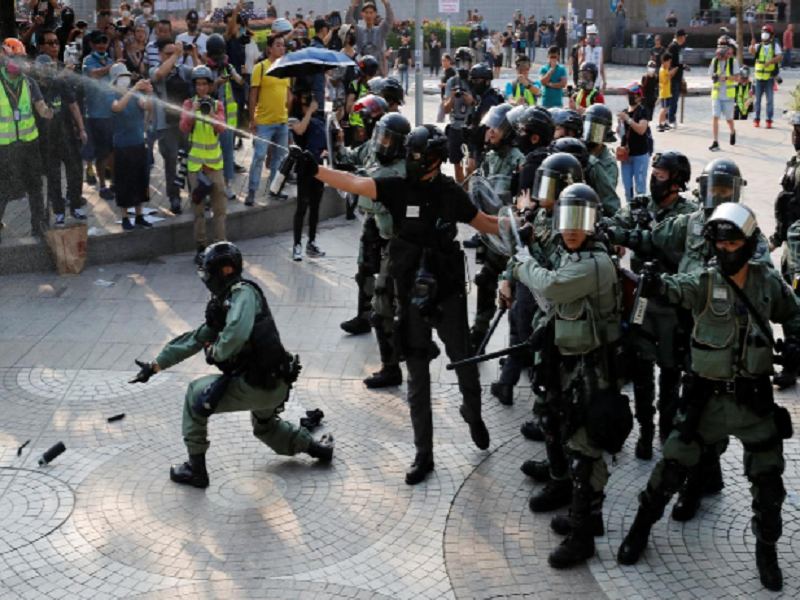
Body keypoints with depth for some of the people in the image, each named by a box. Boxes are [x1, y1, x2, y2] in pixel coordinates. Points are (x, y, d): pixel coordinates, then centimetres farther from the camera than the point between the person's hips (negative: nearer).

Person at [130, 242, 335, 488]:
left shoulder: (243, 293, -14)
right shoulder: (222, 303, 15)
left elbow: (236, 334, -33)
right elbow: (194, 339, 20)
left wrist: (216, 353, -13)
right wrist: (155, 366, 19)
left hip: (258, 388, -10)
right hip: (277, 385, 10)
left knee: (196, 394, 4)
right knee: (265, 426, 36)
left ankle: (196, 469, 11)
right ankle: (317, 447, 40)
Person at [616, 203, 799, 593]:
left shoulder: (768, 282, -2)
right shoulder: (705, 283, -10)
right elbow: (676, 288, -29)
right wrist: (654, 282, -50)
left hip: (755, 400, 2)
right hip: (708, 398, -2)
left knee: (768, 481, 8)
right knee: (672, 468, 4)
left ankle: (767, 550, 30)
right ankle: (641, 527, 26)